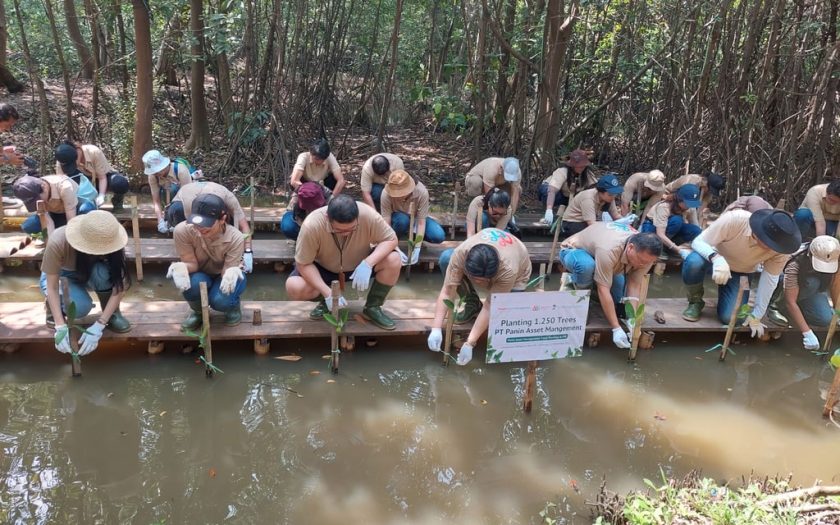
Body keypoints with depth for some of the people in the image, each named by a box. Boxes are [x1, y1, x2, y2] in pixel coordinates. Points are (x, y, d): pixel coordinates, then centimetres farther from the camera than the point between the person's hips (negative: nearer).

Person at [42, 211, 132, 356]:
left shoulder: (111, 244, -31)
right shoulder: (58, 242, -36)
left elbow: (120, 286, -30)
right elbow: (52, 287, -29)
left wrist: (98, 327, -38)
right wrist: (60, 327, -39)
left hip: (89, 275, 1)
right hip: (60, 276, -1)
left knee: (102, 272, -36)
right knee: (80, 307, -33)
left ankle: (112, 313, -9)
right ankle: (54, 306, 2)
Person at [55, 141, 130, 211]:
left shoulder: (94, 152, -32)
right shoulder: (62, 161, -25)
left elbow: (102, 177, -26)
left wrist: (101, 196, -39)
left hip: (103, 175, -2)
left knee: (121, 183, -38)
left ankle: (117, 201, -4)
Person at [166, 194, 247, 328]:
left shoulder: (235, 238, -31)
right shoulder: (183, 231, -29)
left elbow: (227, 270, -28)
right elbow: (191, 263, -19)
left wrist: (231, 272, -54)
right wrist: (180, 267, -44)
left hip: (223, 276, -1)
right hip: (200, 276, 2)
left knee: (221, 300, -34)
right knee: (192, 284, -35)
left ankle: (234, 306, 8)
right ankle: (198, 311, 3)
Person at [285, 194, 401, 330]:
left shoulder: (368, 215, -32)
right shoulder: (312, 225, -34)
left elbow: (391, 239, -20)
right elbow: (303, 264, -24)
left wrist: (368, 263, -36)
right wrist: (327, 293, -34)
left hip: (360, 265, 1)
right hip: (324, 268, -1)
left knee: (393, 260, -25)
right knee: (294, 288, -27)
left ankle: (372, 308, -4)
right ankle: (326, 301, 6)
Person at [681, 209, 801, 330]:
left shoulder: (779, 244, -27)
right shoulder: (733, 220, -37)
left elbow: (770, 279, -19)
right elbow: (698, 242, -32)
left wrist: (756, 316, -16)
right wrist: (716, 258, -54)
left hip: (741, 272, 2)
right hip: (713, 257, -2)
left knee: (729, 318, -16)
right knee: (694, 263, -38)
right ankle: (695, 302, -7)